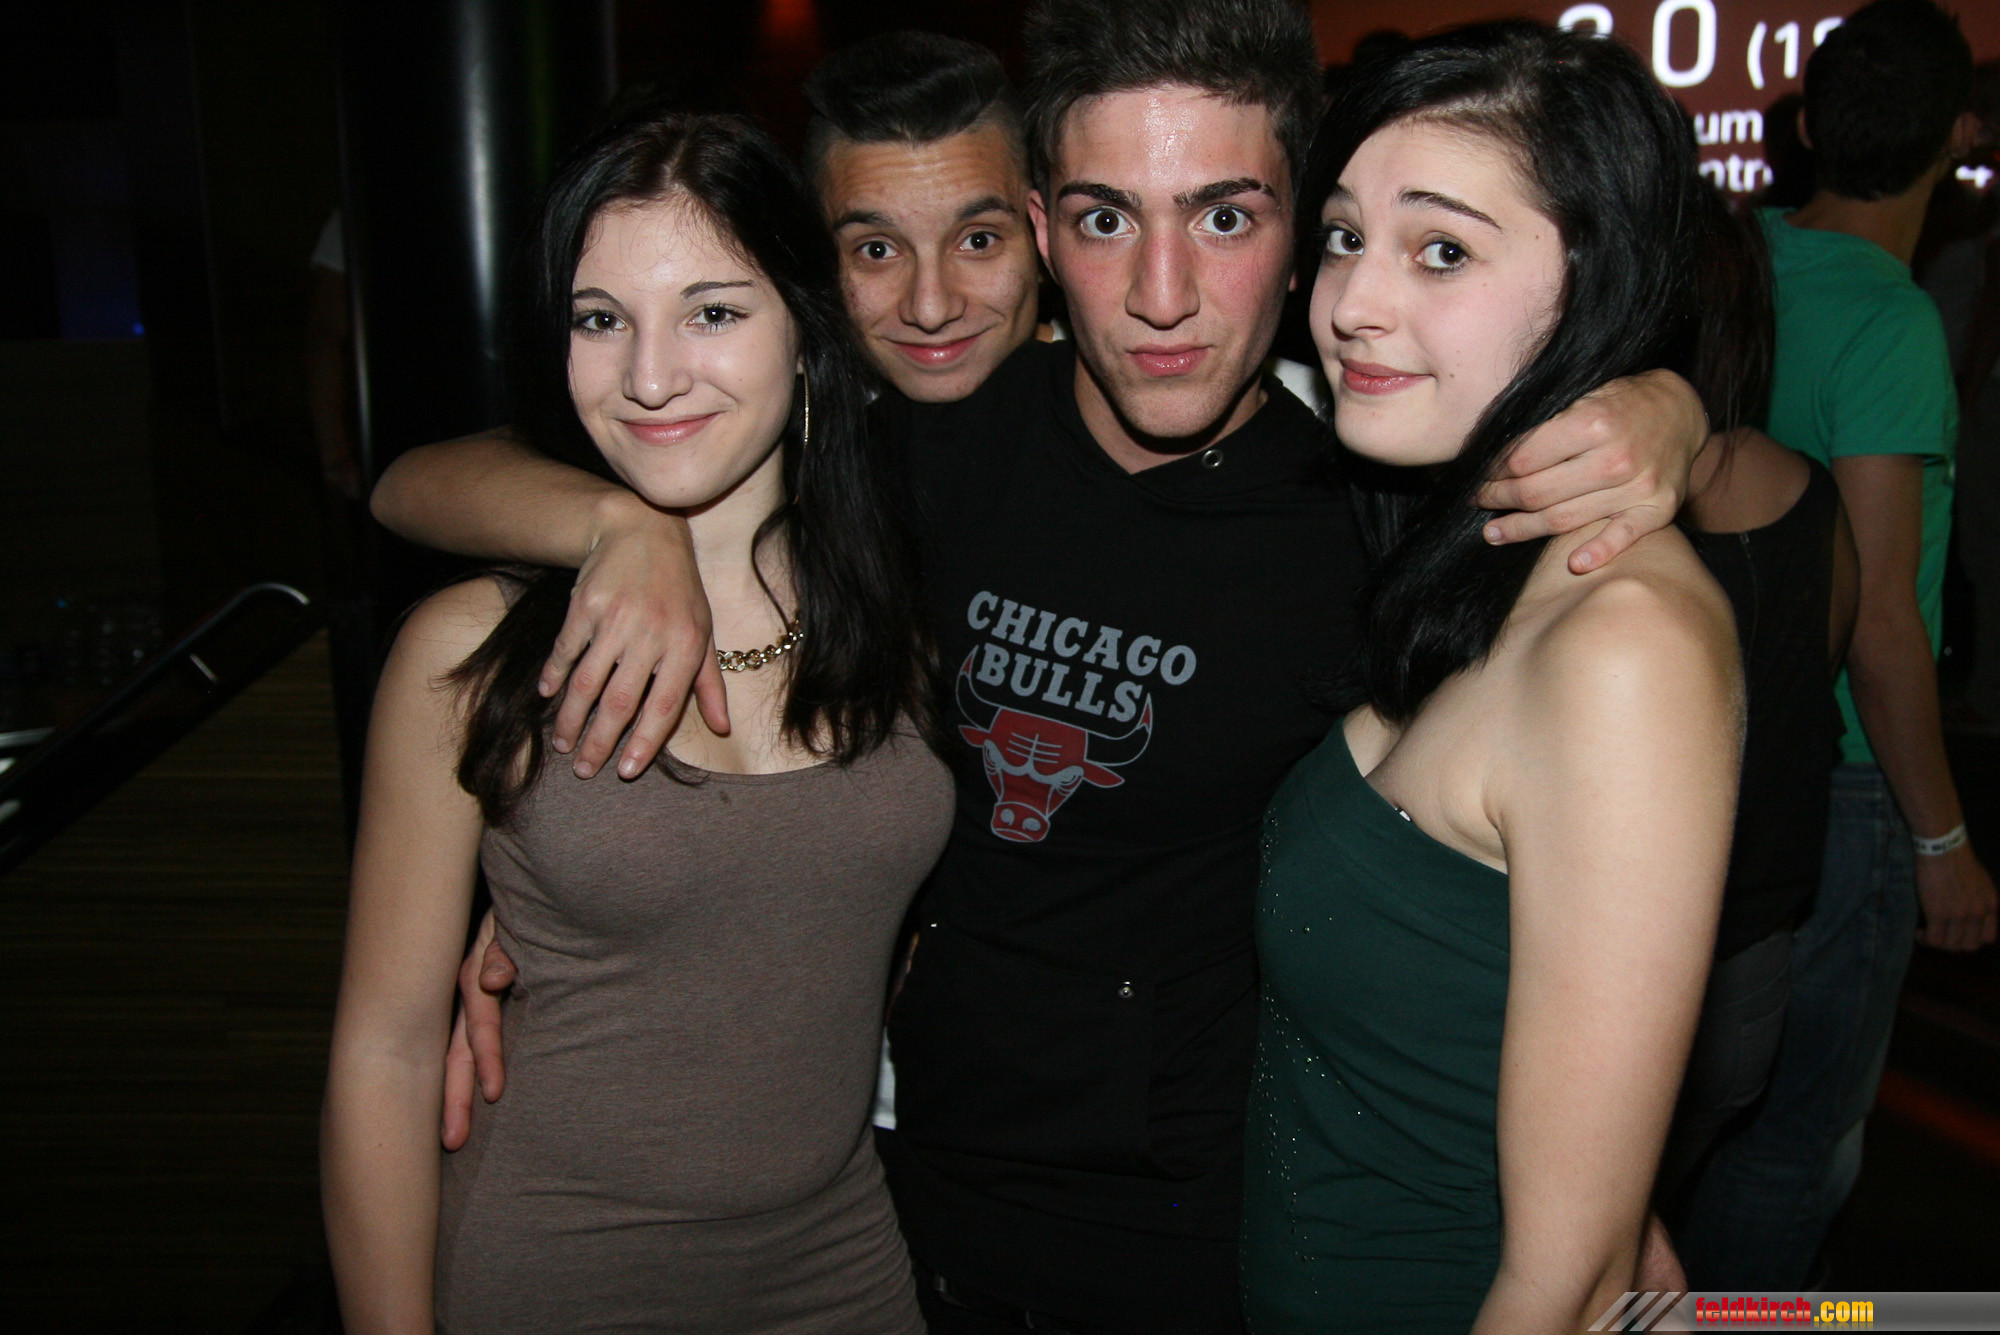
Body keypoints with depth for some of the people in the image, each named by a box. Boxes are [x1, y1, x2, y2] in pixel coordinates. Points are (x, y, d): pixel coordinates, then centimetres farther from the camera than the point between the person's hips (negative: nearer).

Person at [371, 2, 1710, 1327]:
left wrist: (1663, 408, -22)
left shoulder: (1371, 509, -16)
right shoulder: (932, 448, -12)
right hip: (914, 1190, 2)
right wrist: (632, 524, -30)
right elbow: (423, 484, -7)